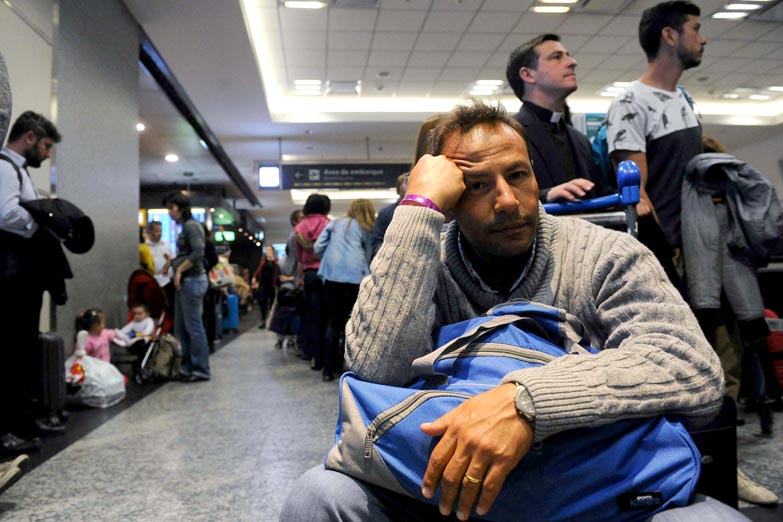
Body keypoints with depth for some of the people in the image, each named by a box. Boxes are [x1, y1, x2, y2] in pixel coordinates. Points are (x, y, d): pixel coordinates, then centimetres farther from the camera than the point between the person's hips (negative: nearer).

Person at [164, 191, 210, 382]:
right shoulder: (185, 227, 17)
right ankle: (188, 367, 21)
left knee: (193, 327, -4)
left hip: (192, 280, -10)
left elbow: (198, 253, -21)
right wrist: (174, 262, 7)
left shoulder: (191, 226, -11)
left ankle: (201, 370, 5)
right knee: (181, 328, 12)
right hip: (184, 281, 10)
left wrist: (179, 269, -14)